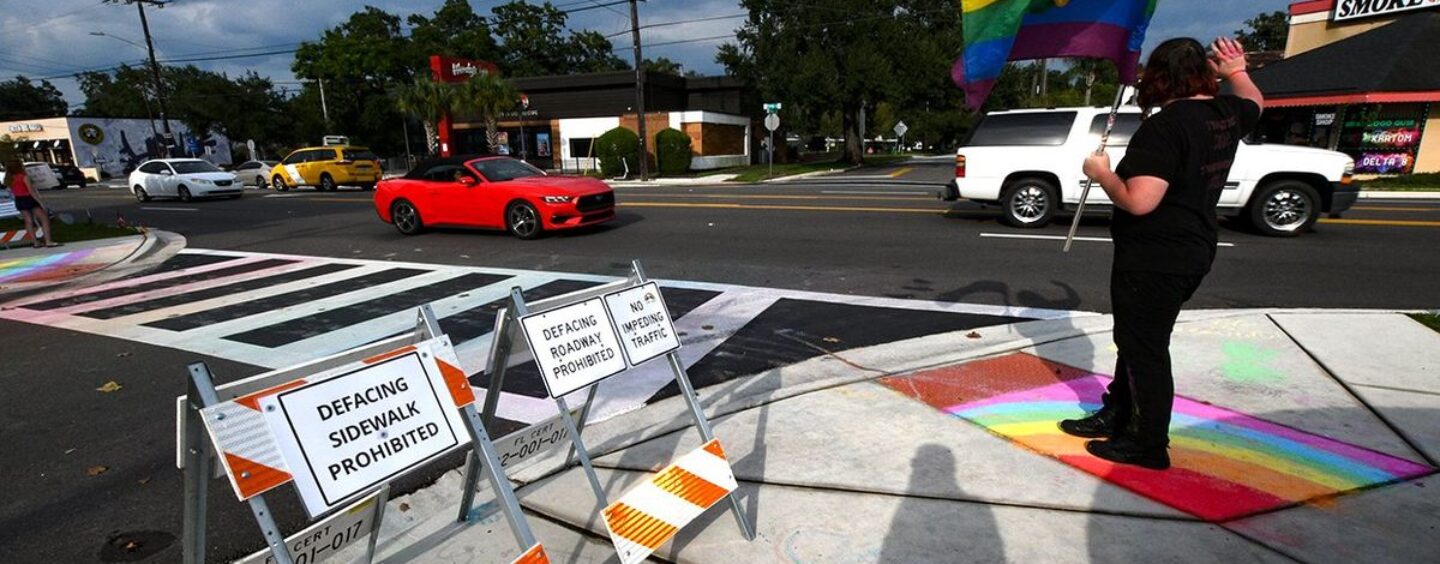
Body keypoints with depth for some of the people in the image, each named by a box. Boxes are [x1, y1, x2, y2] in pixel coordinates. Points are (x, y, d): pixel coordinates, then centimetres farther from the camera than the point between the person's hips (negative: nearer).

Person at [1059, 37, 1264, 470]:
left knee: (1145, 348, 2)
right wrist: (1237, 71, 39)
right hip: (1191, 253, 10)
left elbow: (1138, 201, -29)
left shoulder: (1165, 125, -22)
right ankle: (1115, 415, 34)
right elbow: (1255, 104, 33)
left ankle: (1148, 445, 16)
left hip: (1153, 259, -10)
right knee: (1137, 339, 20)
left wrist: (1101, 172, -13)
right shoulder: (1226, 113, 7)